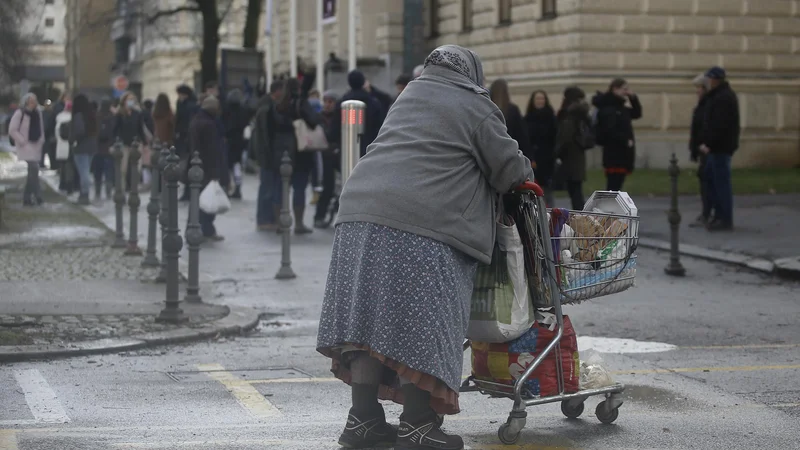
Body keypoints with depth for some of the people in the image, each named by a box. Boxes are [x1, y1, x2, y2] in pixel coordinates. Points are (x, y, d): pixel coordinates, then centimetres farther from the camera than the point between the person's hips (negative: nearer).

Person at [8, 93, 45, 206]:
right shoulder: (19, 113, -9)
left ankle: (27, 197, 15)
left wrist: (41, 141, 7)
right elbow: (12, 130, -11)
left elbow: (41, 128, 21)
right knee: (34, 168, -18)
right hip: (25, 146, -7)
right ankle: (37, 195, -17)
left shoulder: (38, 113, 11)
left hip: (36, 145, 7)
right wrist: (23, 141, -13)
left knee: (32, 171, 8)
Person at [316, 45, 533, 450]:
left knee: (372, 314, 9)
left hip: (362, 211, 7)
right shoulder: (476, 108, 5)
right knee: (421, 323, -2)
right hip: (422, 226, -7)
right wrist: (526, 174, 30)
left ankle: (363, 417, 12)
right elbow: (511, 171, 7)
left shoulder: (410, 95, 24)